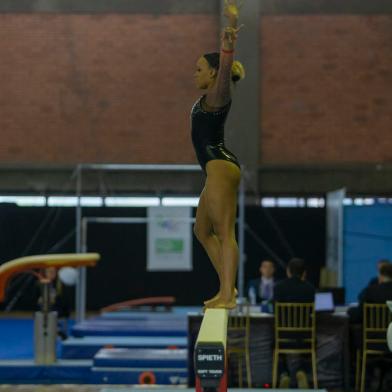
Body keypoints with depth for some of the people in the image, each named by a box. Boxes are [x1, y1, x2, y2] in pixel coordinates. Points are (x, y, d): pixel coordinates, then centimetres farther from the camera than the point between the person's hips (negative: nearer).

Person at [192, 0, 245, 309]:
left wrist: (230, 37, -43)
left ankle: (228, 294, -18)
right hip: (217, 169, 11)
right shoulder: (212, 97, 19)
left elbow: (225, 66, -26)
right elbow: (223, 63, 29)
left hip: (220, 165, -11)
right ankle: (227, 288, 15)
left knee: (225, 231, -14)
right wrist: (231, 28, 32)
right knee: (203, 230, 15)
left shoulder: (217, 95, -7)